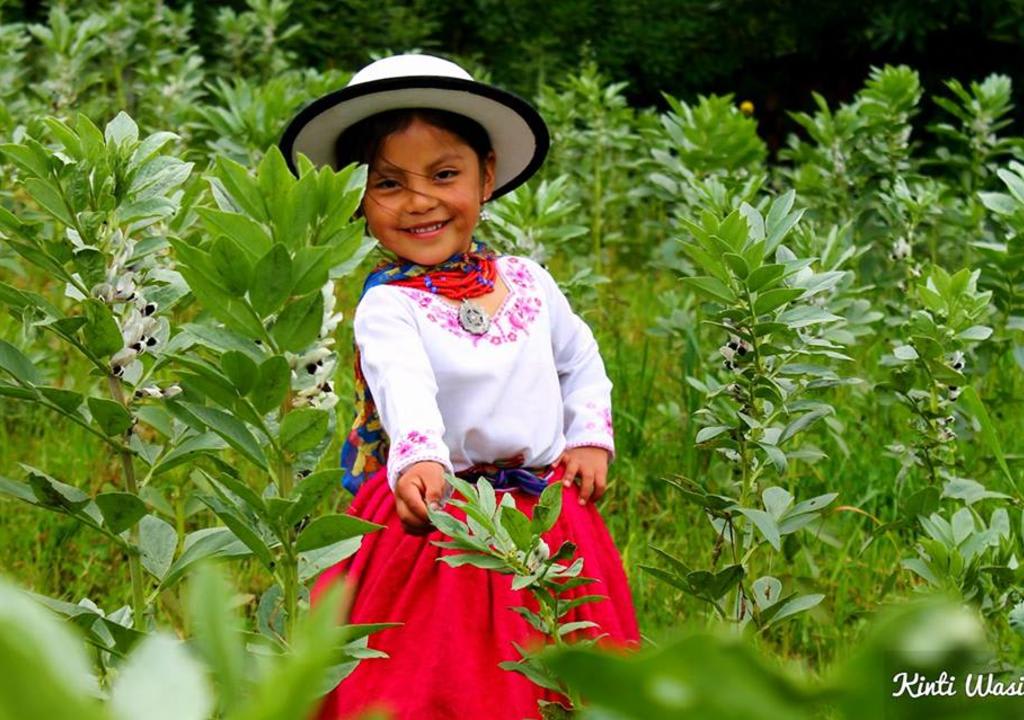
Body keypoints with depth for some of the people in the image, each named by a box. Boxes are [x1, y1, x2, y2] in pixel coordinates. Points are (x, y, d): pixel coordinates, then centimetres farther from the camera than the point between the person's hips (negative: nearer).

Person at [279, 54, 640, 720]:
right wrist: (418, 461, -48)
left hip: (550, 510, 4)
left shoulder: (529, 283, 6)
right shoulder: (387, 307, -11)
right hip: (440, 516, -4)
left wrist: (590, 437, 11)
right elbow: (404, 389, -30)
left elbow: (581, 361, 24)